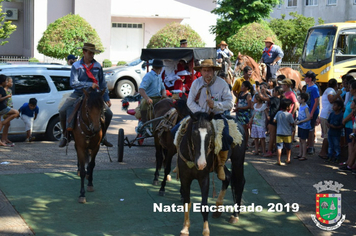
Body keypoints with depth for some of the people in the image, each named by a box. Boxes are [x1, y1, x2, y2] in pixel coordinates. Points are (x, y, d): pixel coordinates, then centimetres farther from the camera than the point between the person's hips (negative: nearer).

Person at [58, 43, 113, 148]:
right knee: (63, 111, -21)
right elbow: (73, 83, -14)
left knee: (108, 113, -13)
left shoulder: (97, 66, 7)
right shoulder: (76, 66, -2)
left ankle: (102, 136, 10)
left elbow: (103, 84, 14)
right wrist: (89, 85, -22)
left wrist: (107, 98, 9)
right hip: (79, 94, -2)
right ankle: (65, 135, 0)